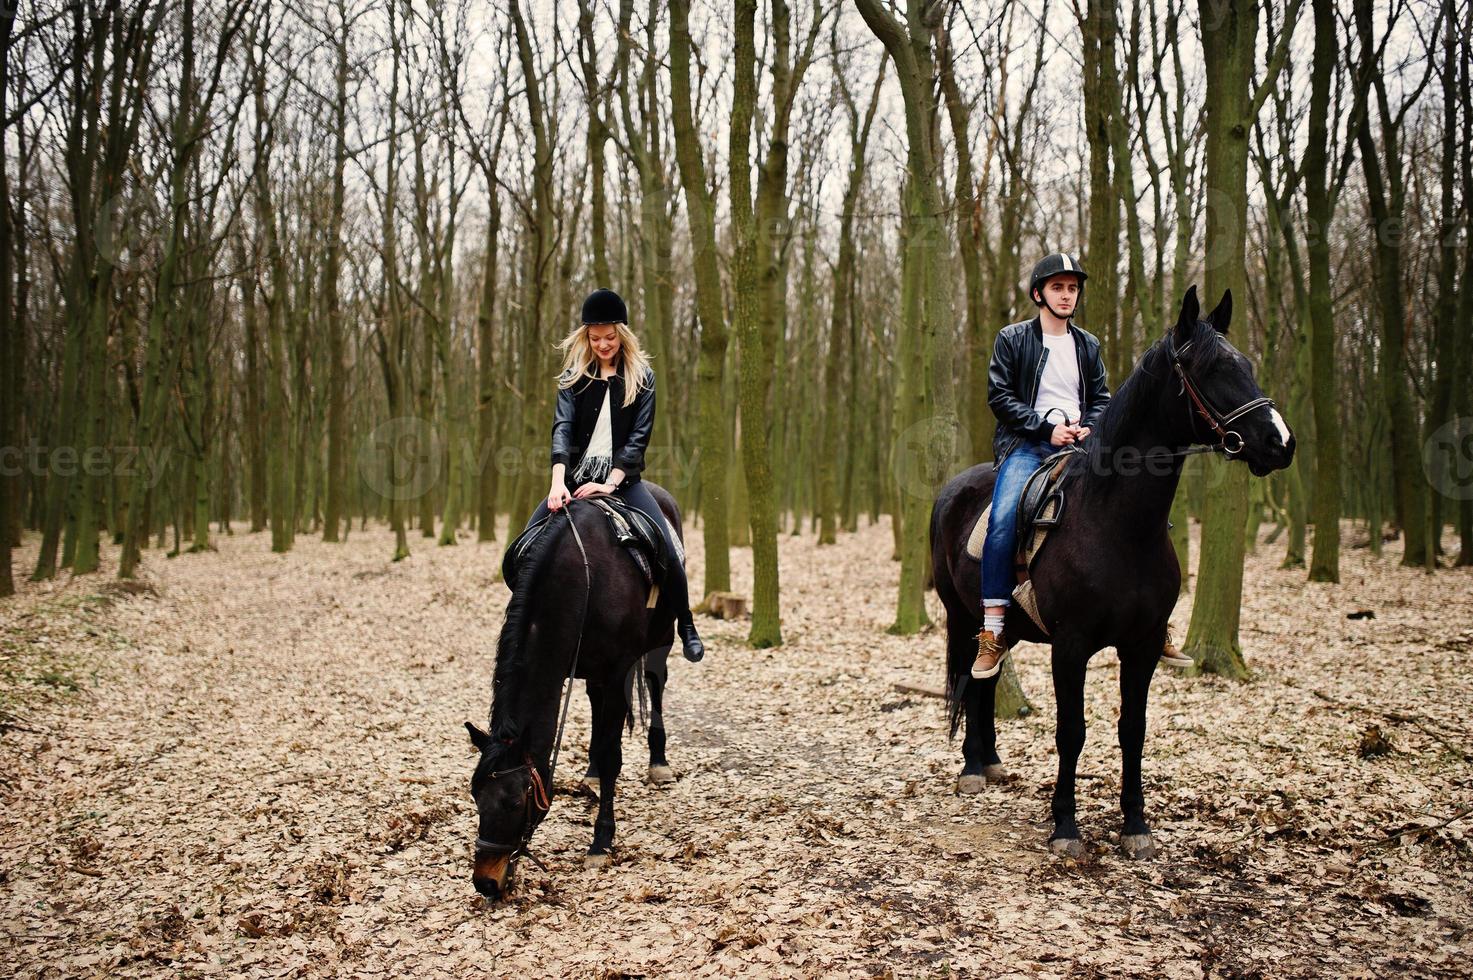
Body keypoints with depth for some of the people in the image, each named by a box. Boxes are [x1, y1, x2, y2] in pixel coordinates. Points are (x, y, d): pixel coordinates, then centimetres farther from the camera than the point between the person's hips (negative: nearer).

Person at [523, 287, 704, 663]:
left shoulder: (641, 376, 3)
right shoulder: (574, 376, 5)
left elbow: (639, 436, -5)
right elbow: (562, 427, -8)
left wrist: (610, 483, -18)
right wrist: (558, 482, -25)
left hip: (622, 478, -2)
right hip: (577, 477, 2)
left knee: (665, 546, -19)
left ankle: (686, 626, -1)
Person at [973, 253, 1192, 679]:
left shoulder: (1088, 345, 18)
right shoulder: (1012, 339, 5)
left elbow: (1101, 398, 17)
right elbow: (1000, 396, -3)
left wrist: (1088, 427, -5)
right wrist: (1048, 426, -13)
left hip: (1079, 444, 4)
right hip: (1026, 444, -4)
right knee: (1003, 518, -31)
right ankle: (993, 629, -28)